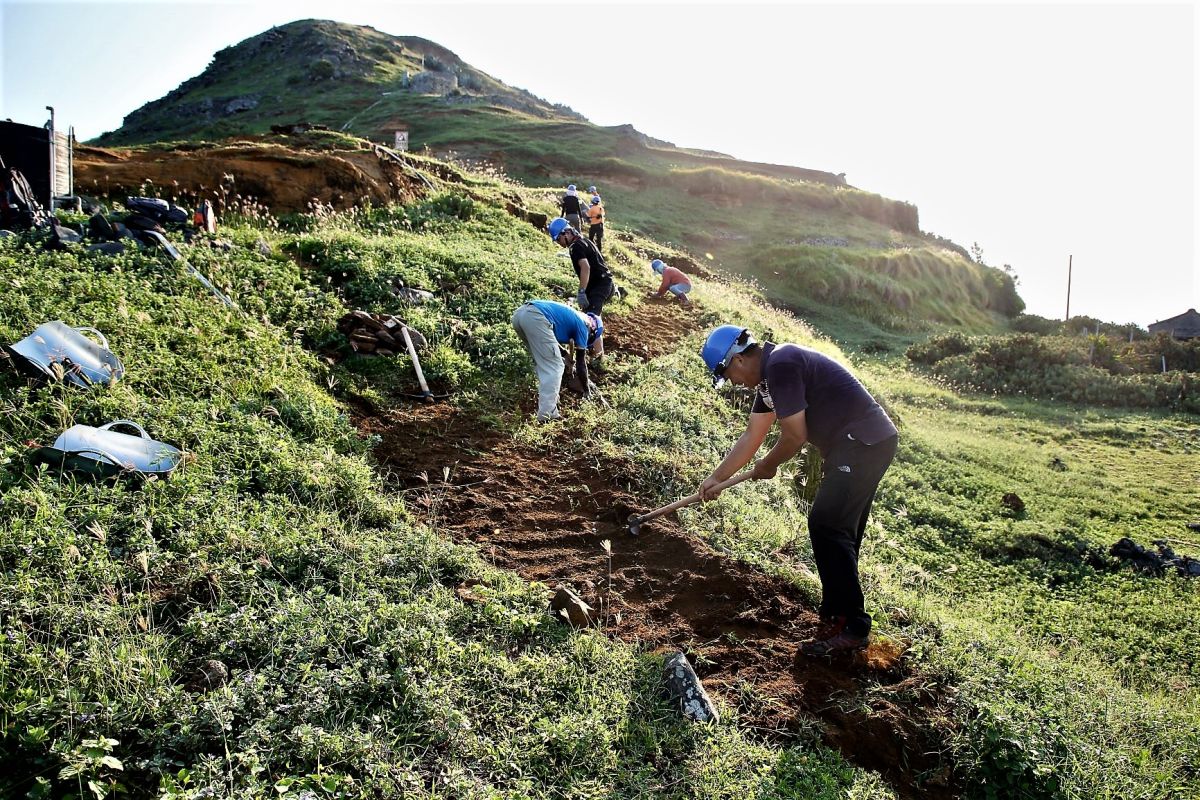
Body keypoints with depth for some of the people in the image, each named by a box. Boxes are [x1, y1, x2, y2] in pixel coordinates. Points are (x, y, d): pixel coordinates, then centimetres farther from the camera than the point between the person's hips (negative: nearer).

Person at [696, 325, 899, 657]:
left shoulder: (781, 364, -18)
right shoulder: (769, 375, 14)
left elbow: (795, 436, -17)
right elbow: (751, 437, 19)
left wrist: (767, 466, 2)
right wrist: (716, 478, 21)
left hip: (864, 444, -10)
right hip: (867, 445, 10)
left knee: (827, 527, -9)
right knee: (840, 532, 14)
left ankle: (851, 628, -2)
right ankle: (837, 617, 23)